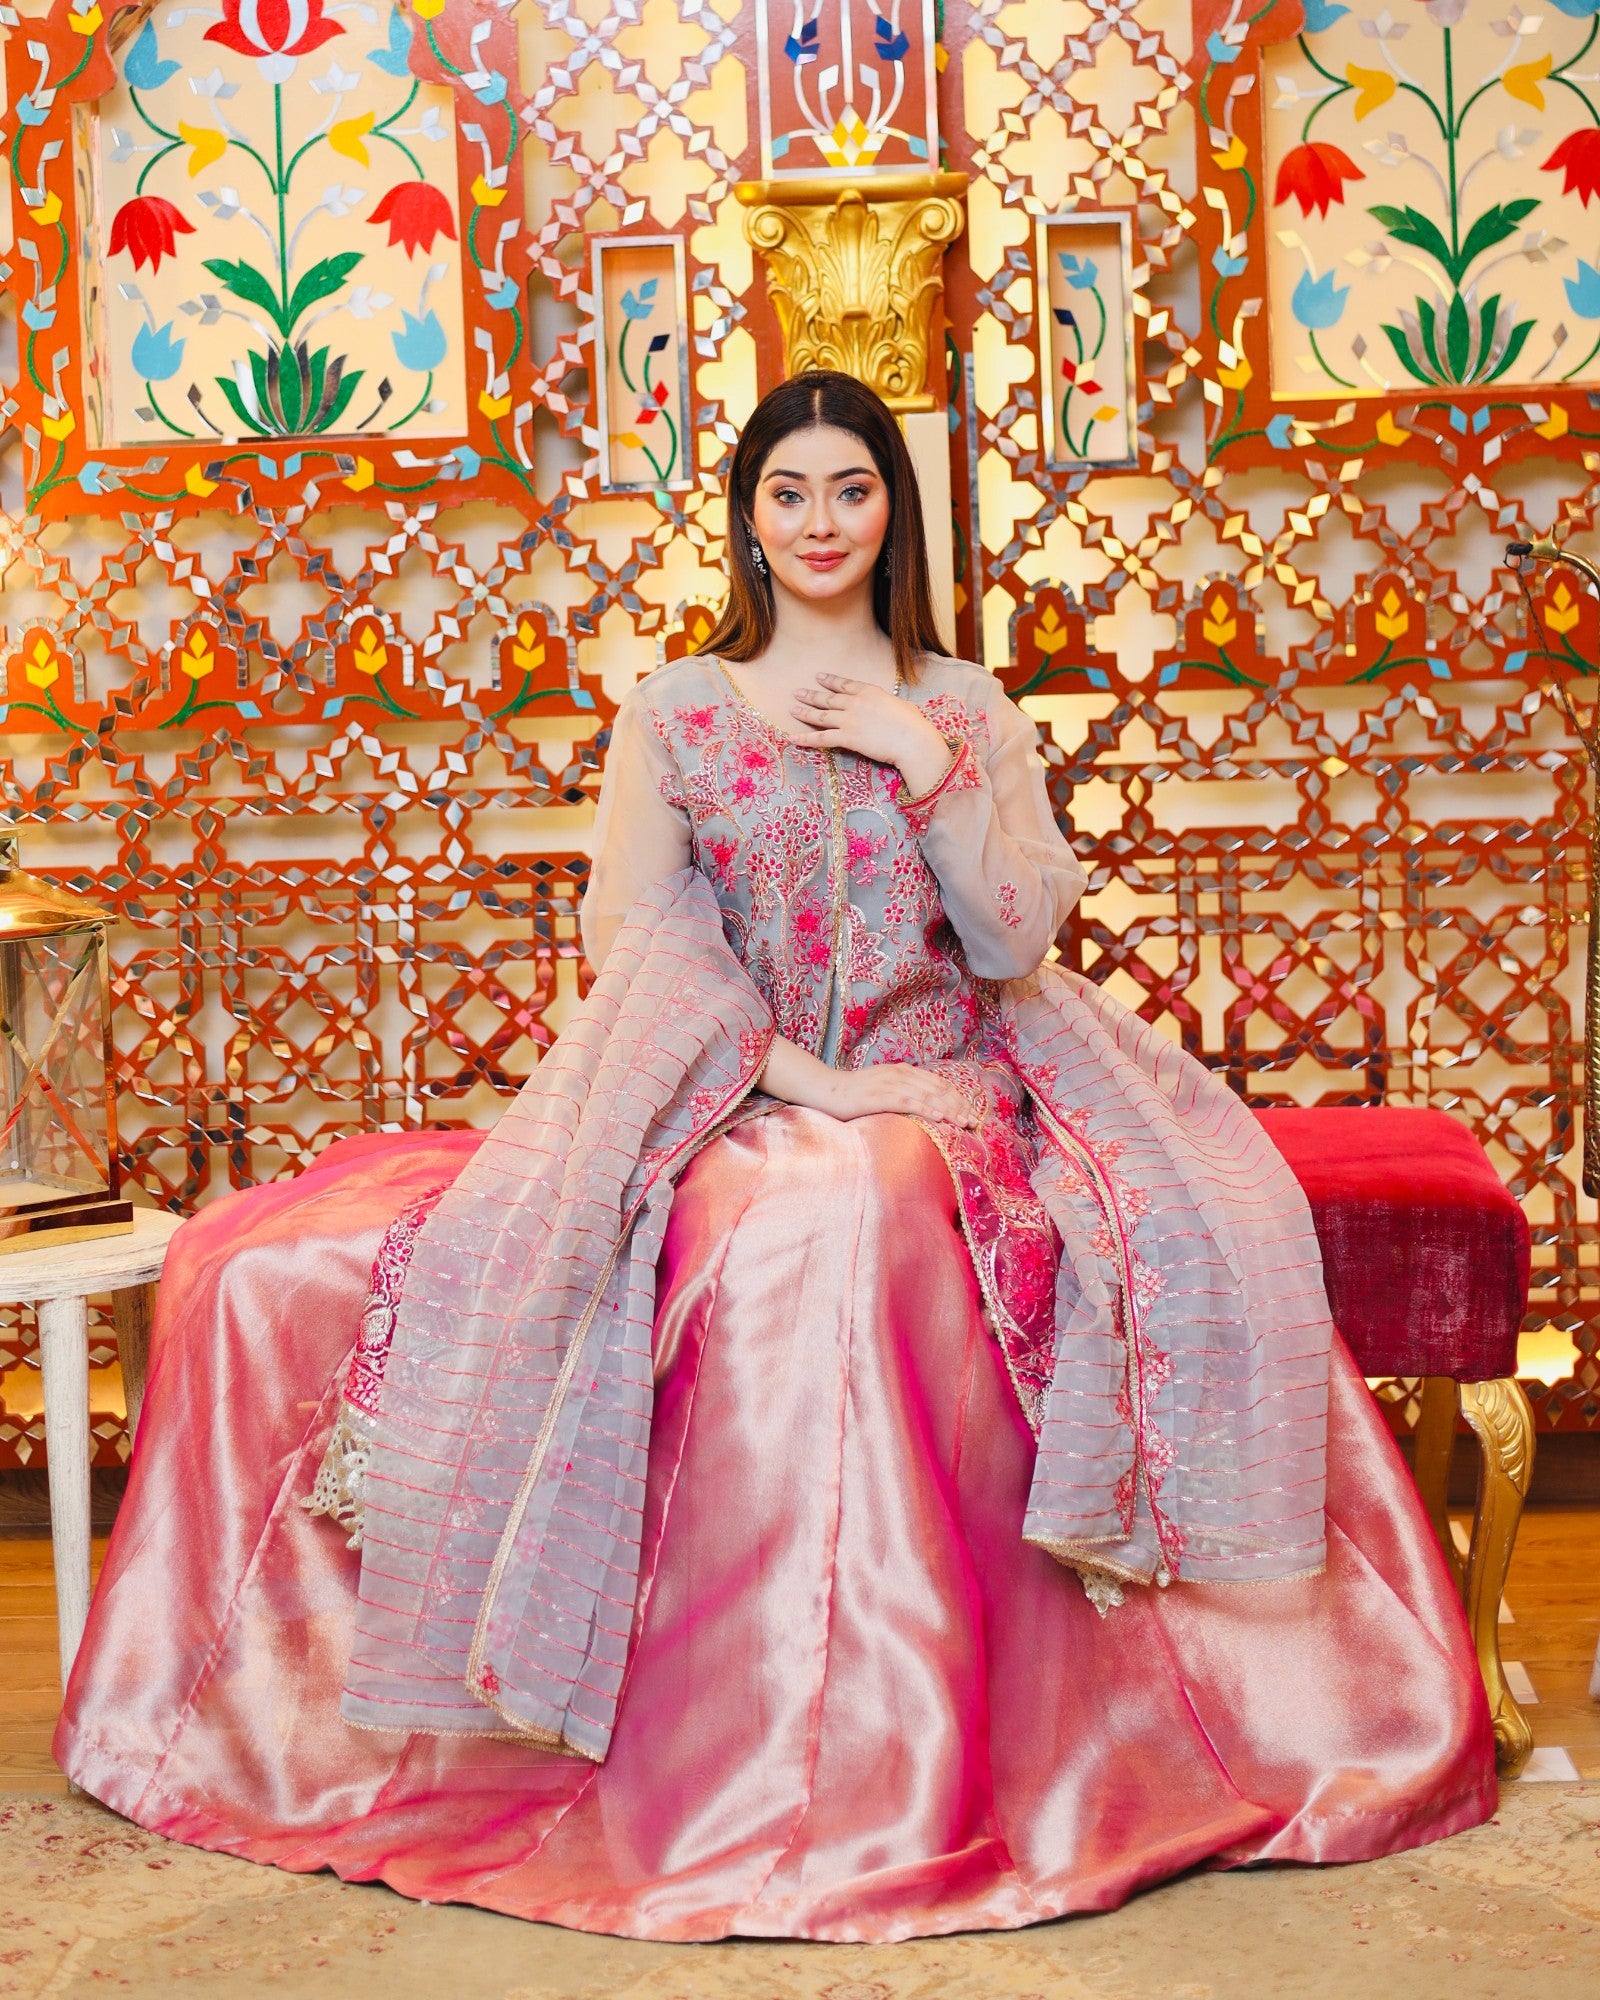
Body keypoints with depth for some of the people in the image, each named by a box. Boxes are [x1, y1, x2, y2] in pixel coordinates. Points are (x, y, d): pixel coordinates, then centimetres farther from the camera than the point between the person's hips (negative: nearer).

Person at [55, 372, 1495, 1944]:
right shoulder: (670, 713, 10)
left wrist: (922, 758, -7)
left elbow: (1018, 943, 3)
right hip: (725, 1103, -1)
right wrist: (807, 1081, -13)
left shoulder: (969, 709, 13)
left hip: (948, 1100, 1)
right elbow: (645, 944, -1)